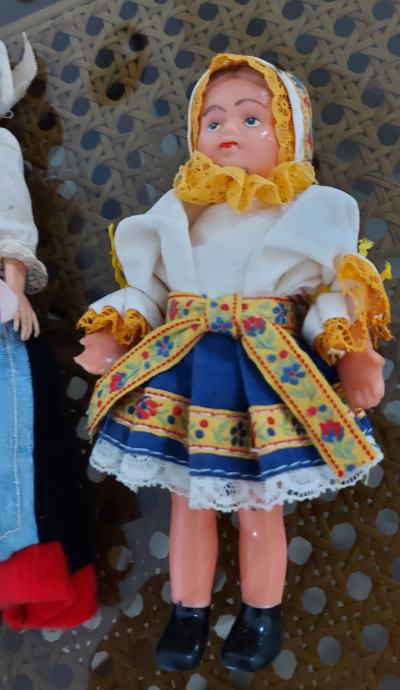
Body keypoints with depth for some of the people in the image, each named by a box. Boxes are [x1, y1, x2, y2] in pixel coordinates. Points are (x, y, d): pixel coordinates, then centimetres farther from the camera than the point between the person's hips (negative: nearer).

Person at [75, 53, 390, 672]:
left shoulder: (310, 212, 0)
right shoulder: (176, 210, 8)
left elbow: (336, 295, -2)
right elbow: (145, 288, 10)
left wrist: (353, 353, -16)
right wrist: (115, 332, -4)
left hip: (270, 371, -2)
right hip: (184, 369, 3)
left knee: (260, 503, 9)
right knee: (188, 498, 12)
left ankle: (261, 614, 33)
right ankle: (188, 610, 33)